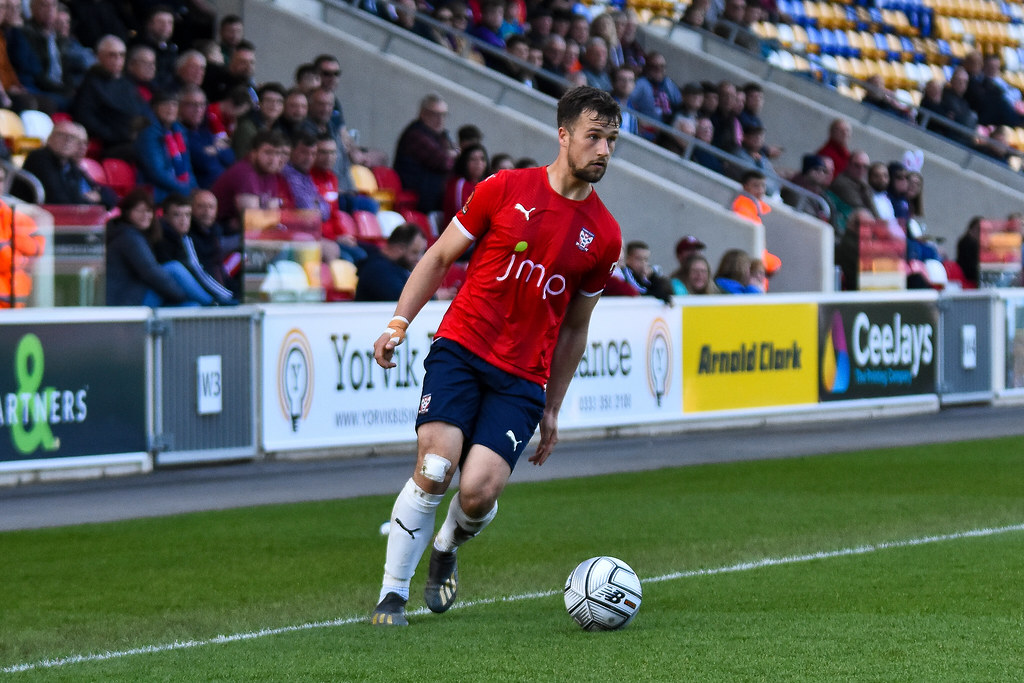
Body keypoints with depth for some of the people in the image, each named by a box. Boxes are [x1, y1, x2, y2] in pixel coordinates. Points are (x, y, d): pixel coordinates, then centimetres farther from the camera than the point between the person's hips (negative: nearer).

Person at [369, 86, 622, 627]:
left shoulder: (604, 236, 6)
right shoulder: (505, 190, -1)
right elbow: (440, 257, 8)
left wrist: (552, 410, 17)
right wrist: (398, 324, -2)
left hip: (523, 378, 2)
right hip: (461, 347, -1)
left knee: (479, 491, -15)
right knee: (433, 470, -19)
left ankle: (448, 546, 22)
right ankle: (392, 592, -3)